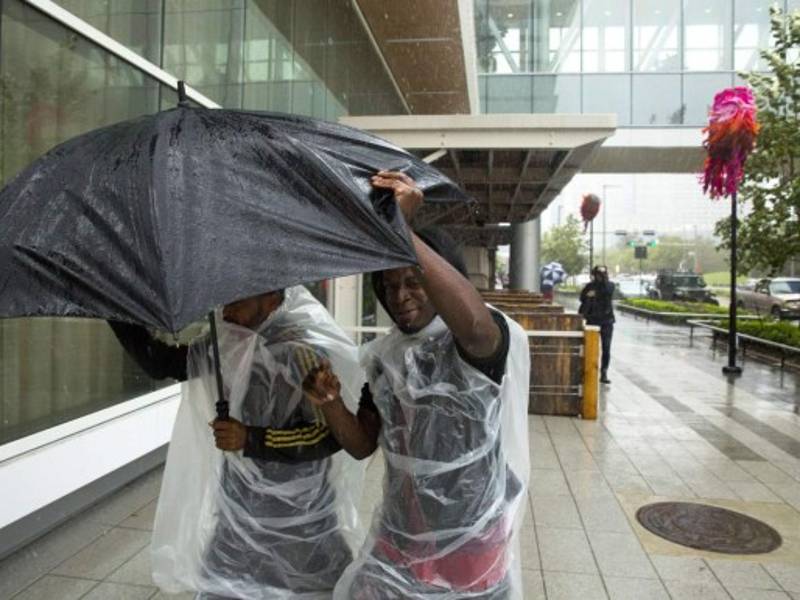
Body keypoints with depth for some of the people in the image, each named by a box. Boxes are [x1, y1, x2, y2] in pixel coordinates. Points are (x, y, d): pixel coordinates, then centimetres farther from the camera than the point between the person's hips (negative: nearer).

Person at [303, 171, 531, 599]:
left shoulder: (479, 341, -17)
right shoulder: (384, 356, 2)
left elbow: (473, 322, -43)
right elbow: (362, 444, 7)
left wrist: (400, 230, -44)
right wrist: (330, 403, -13)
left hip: (471, 542, -5)